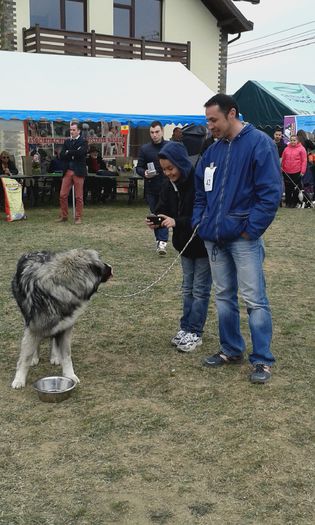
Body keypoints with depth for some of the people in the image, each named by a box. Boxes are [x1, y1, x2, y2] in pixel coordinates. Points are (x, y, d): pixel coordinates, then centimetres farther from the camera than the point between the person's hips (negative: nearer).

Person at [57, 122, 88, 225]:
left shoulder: (83, 142, 1)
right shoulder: (67, 142, 15)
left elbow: (80, 153, -19)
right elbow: (62, 156, 2)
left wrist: (69, 153, -7)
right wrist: (74, 154, -11)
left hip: (78, 172, -4)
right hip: (67, 171, 4)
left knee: (79, 196, 0)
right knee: (62, 195, 2)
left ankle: (78, 217, 10)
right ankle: (64, 216, 15)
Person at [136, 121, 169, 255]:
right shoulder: (144, 149, 7)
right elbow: (139, 167, 7)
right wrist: (144, 173, -14)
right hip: (151, 187, 3)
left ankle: (162, 241, -13)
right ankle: (160, 240, 22)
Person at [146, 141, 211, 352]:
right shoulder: (169, 185, -1)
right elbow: (164, 210, 4)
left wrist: (177, 222, -32)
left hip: (204, 244, -7)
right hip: (185, 243, 7)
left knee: (200, 289, 2)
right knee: (188, 288, 15)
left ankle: (194, 332, 10)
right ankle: (185, 328, 24)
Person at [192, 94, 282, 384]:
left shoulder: (259, 143, -8)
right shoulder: (213, 150, 12)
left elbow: (271, 192, -13)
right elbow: (201, 191, 20)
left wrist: (251, 229, -15)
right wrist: (199, 221, 6)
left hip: (244, 238, -7)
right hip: (214, 238, 7)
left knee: (255, 299, -3)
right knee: (224, 297, 14)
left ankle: (262, 360, 7)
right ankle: (231, 350, 28)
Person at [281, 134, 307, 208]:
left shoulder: (301, 149, -3)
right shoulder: (286, 149, 8)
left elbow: (304, 161, -5)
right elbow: (283, 159, 12)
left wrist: (303, 171, -9)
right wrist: (282, 167, 6)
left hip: (297, 172, -3)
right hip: (287, 172, 3)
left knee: (296, 188, 3)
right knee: (288, 188, 7)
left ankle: (294, 203, 12)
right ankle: (288, 202, 15)